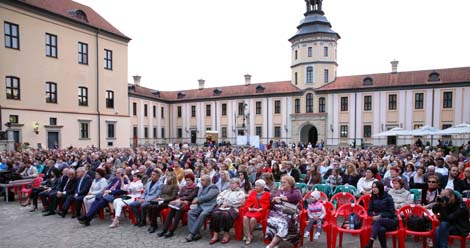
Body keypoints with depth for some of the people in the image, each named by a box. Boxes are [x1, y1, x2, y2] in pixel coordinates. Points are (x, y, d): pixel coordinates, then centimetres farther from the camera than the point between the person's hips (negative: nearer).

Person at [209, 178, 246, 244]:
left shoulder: (240, 192, 14)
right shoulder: (226, 191, 30)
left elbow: (239, 202, -3)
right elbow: (219, 197, 18)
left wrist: (227, 204, -7)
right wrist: (222, 203, -2)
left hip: (233, 208, -4)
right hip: (222, 206, 4)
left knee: (226, 214, -37)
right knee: (215, 214, -29)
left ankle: (226, 234, -19)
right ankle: (215, 234, -26)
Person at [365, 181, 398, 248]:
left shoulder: (388, 197, -6)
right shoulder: (373, 198, 7)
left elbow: (391, 213, -7)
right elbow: (369, 211, 9)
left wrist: (381, 216, -19)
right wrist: (373, 216, -14)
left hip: (391, 221, -3)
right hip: (380, 222, 3)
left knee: (378, 221, -36)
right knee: (381, 229, -36)